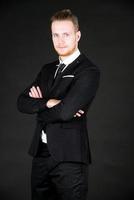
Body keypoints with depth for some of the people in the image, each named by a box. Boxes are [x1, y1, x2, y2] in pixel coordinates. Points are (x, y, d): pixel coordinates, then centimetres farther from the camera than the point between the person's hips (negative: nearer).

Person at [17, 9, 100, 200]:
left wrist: (38, 106, -3)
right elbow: (22, 102, 3)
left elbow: (65, 111, -22)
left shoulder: (89, 71, -10)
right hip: (40, 154, 7)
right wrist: (49, 103, -15)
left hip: (69, 157, -6)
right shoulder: (47, 70, 13)